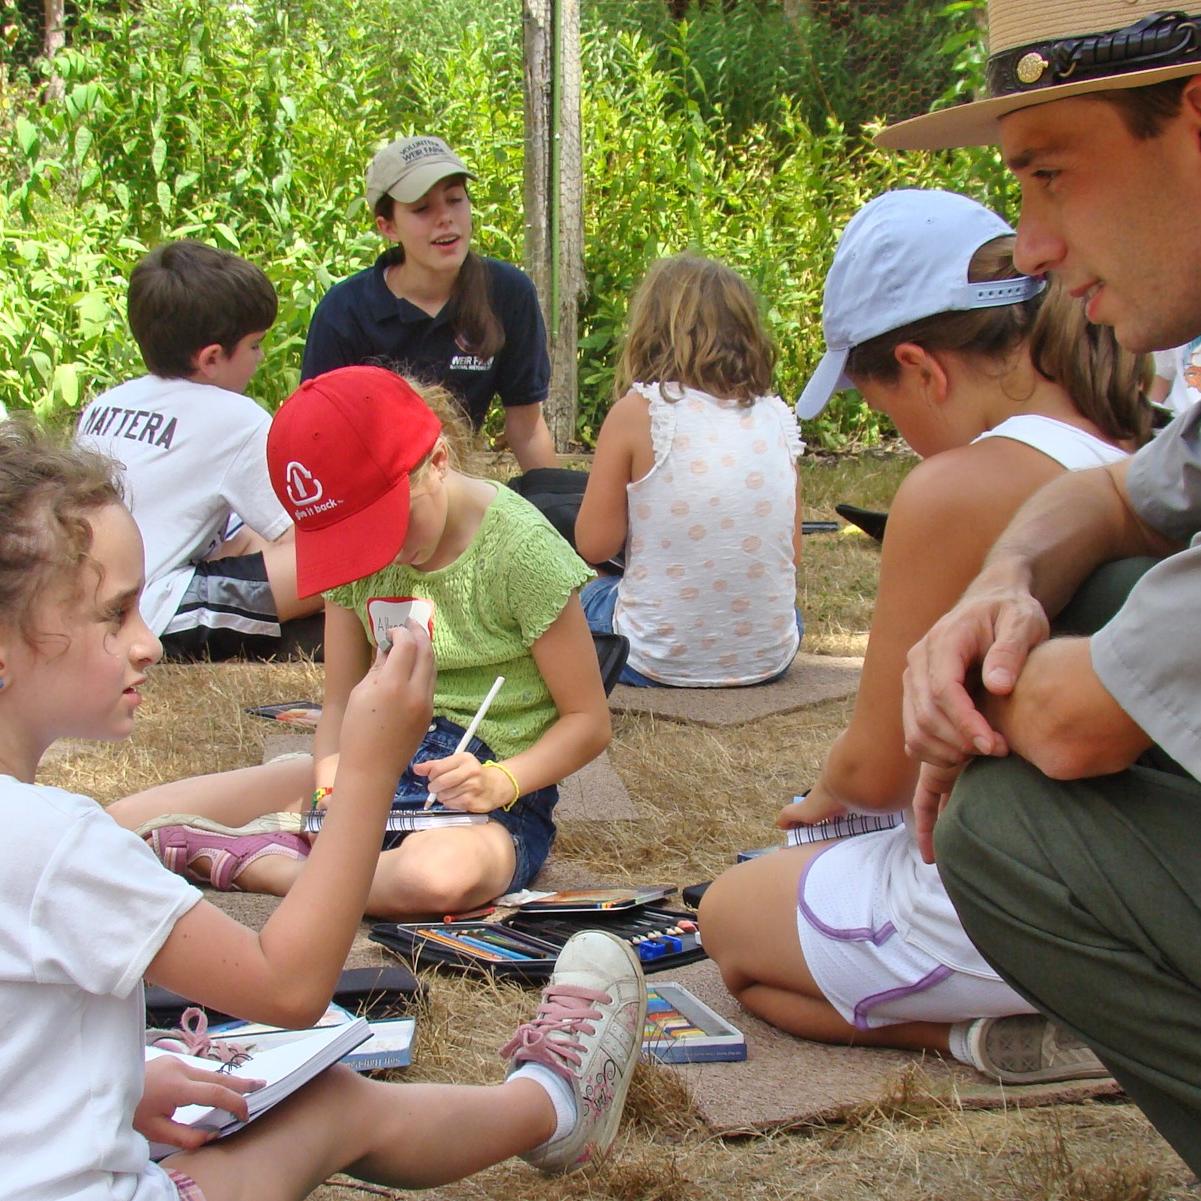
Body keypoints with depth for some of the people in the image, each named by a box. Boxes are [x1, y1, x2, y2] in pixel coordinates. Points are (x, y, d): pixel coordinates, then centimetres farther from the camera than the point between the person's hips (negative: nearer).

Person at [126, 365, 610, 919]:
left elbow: (588, 721, -9)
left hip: (489, 805, -4)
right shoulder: (352, 544, 1)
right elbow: (341, 704, 4)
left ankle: (255, 863, -21)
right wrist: (332, 789, -16)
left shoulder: (520, 548, -15)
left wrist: (500, 782, -25)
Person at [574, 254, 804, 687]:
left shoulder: (636, 413, -10)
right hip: (769, 659, 3)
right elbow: (792, 551, 7)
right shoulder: (777, 417, 1)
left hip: (658, 660, -3)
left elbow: (593, 544, -6)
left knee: (581, 592, 27)